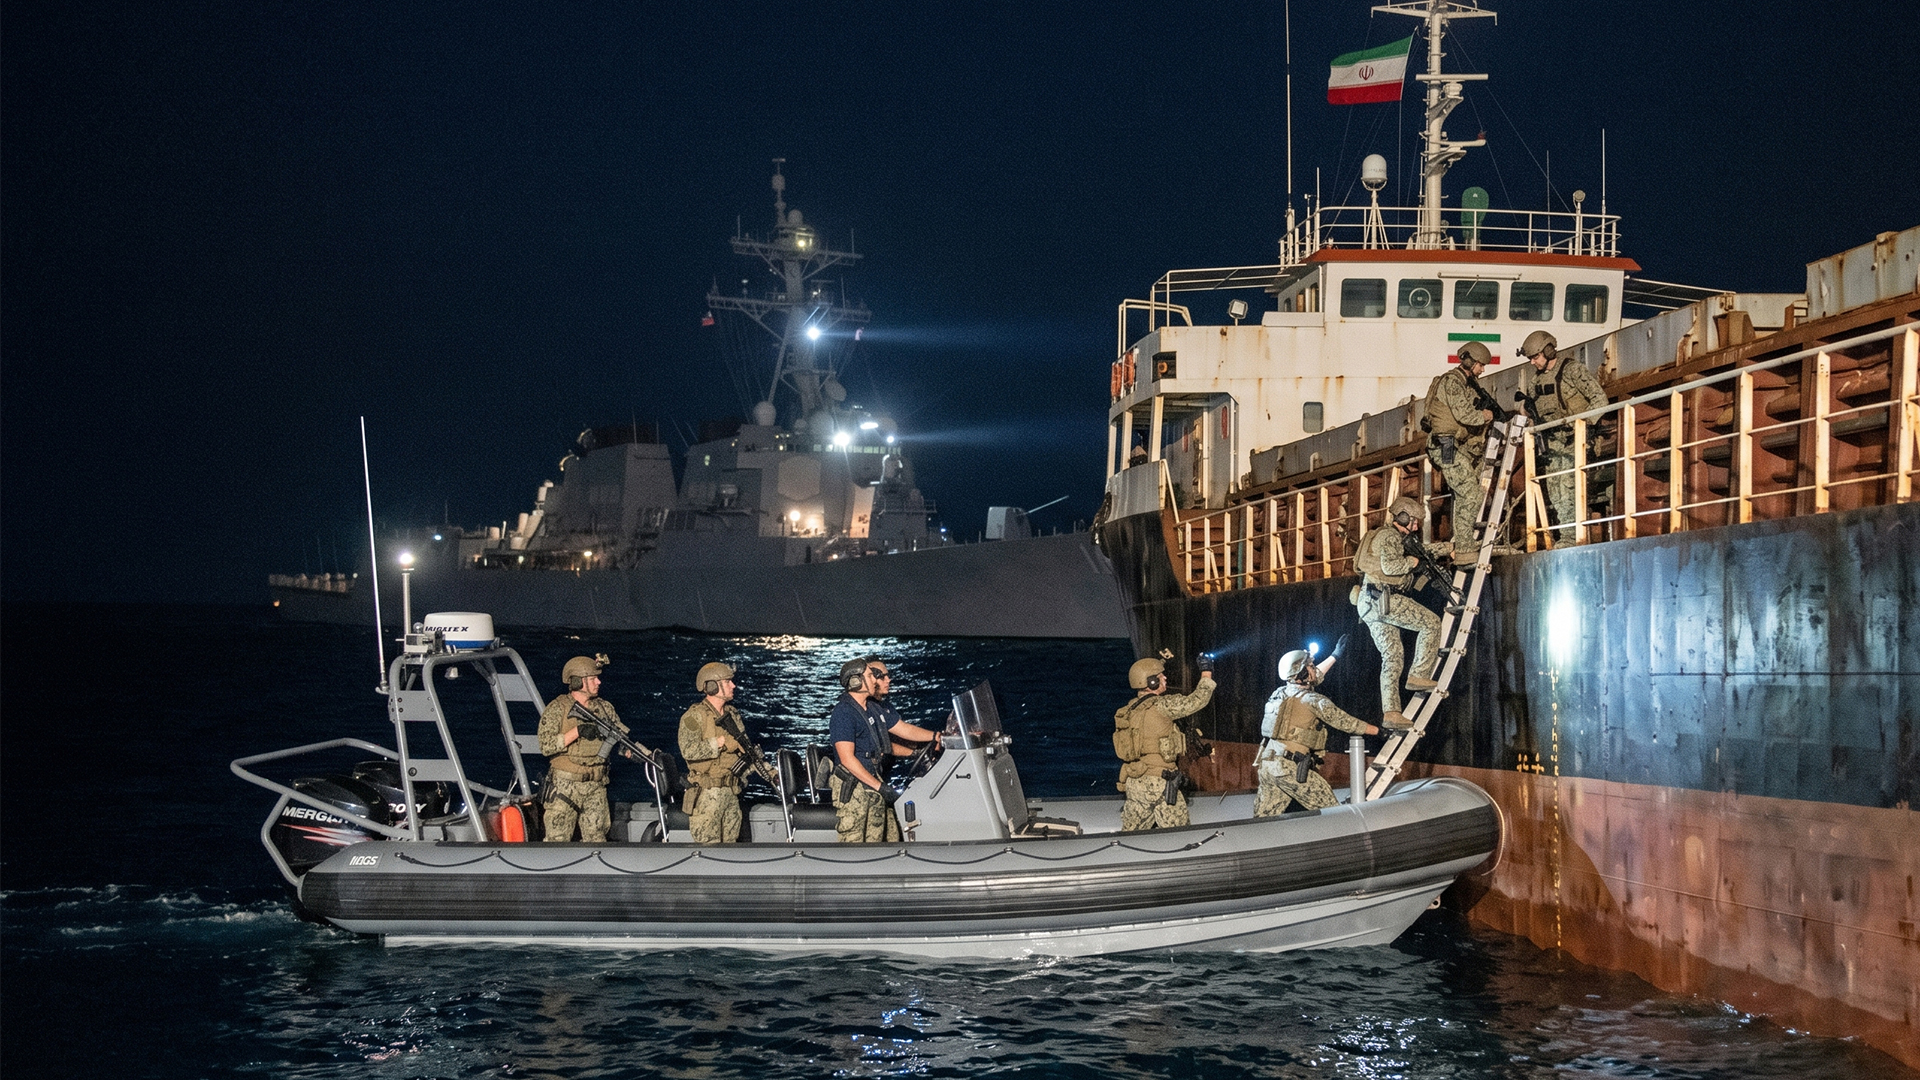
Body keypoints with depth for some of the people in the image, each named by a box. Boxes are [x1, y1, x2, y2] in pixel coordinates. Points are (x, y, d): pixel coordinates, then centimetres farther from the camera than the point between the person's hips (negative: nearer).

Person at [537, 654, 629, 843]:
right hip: (565, 785, -4)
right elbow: (546, 746, -12)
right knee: (558, 840, -2)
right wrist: (577, 732, -21)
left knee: (596, 839, 6)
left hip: (596, 787, 4)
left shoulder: (604, 707, 10)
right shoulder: (557, 709, -5)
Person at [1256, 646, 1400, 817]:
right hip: (1290, 767, -8)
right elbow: (1346, 722, -1)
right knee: (1328, 809, -1)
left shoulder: (1280, 694, 17)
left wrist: (1335, 656, 47)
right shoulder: (1313, 700, -7)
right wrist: (1380, 731, 9)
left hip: (1266, 764, 8)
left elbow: (1312, 680, 36)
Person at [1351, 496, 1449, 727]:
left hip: (1369, 604, 10)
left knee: (1392, 655, 7)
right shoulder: (1389, 536, -6)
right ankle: (1419, 675, -6)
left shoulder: (1396, 538, 26)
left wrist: (1451, 547, 34)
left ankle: (1390, 712, 1)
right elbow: (1389, 566, -21)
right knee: (1430, 622, -3)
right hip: (1383, 598, -10)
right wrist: (1411, 562, -5)